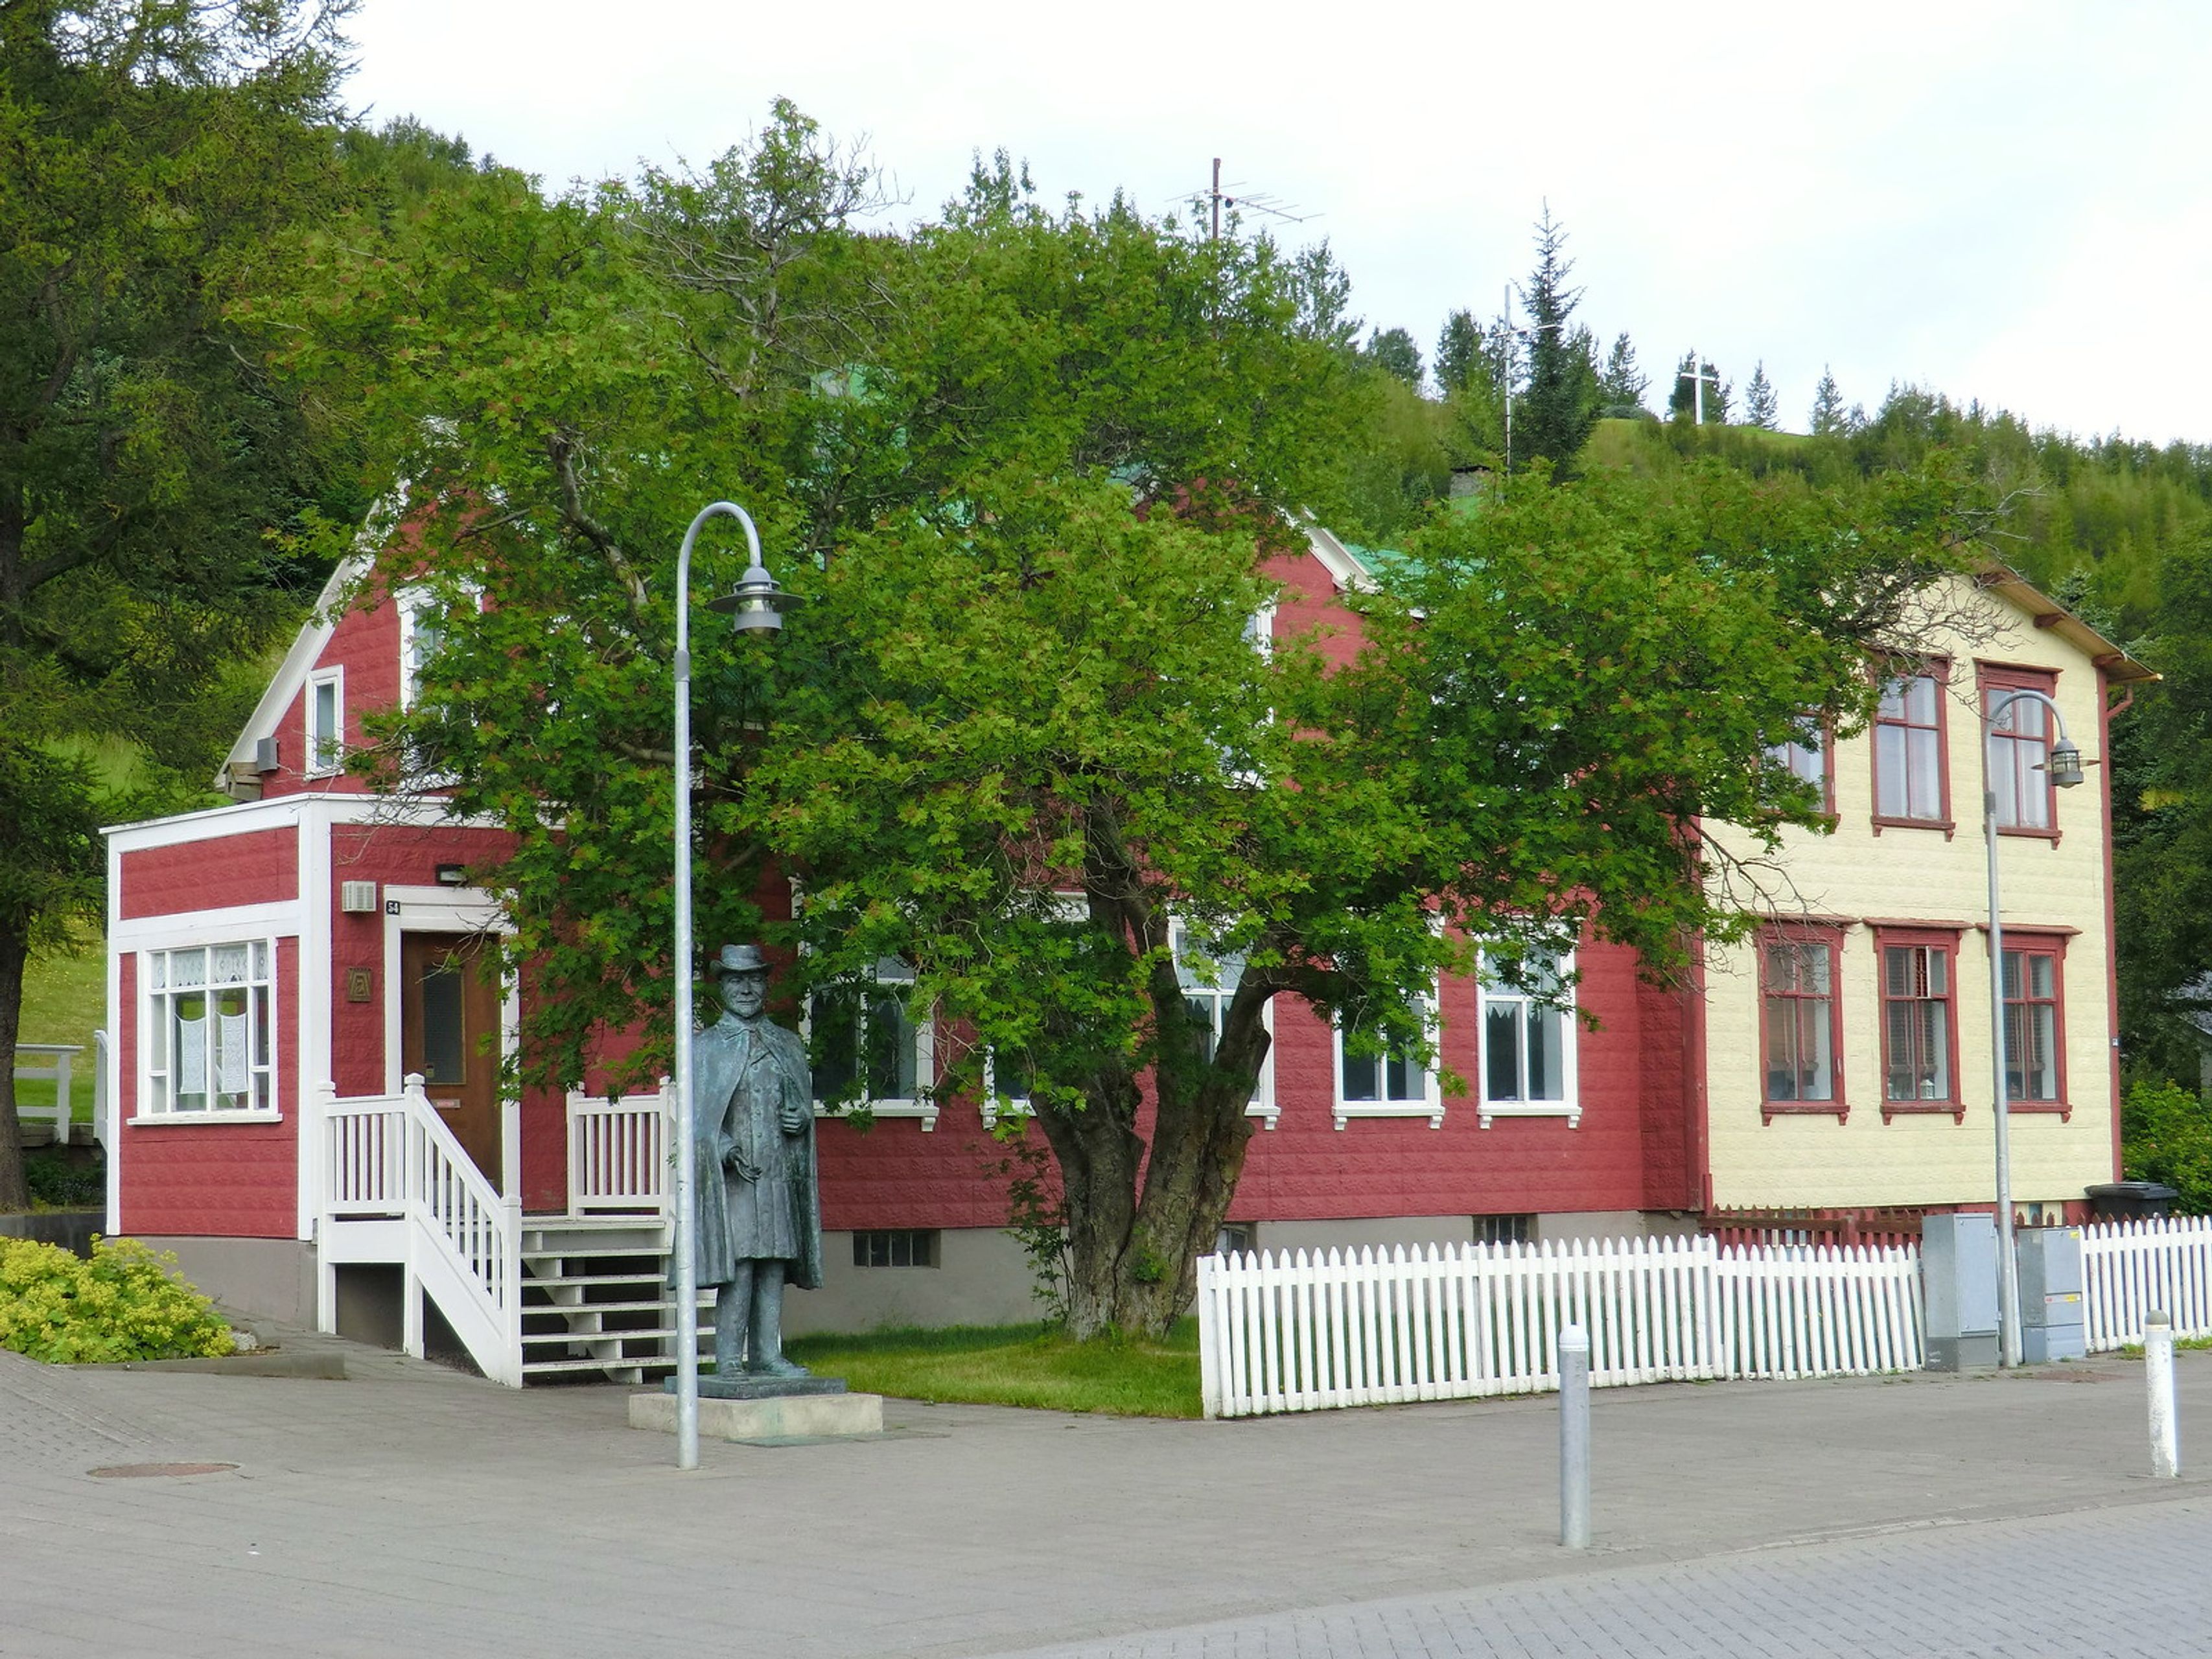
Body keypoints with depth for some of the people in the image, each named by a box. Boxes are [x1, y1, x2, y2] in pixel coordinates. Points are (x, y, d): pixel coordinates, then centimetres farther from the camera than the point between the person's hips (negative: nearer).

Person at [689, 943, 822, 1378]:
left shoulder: (788, 1045, 18)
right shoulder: (705, 1047, 6)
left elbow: (804, 1101, 22)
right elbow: (697, 1116, 0)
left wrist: (801, 1119, -1)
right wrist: (725, 1150, -16)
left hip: (779, 1174, 4)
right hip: (730, 1178, -4)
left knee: (774, 1268, 4)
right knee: (738, 1269, -11)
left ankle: (766, 1356, 8)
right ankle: (729, 1361, -9)